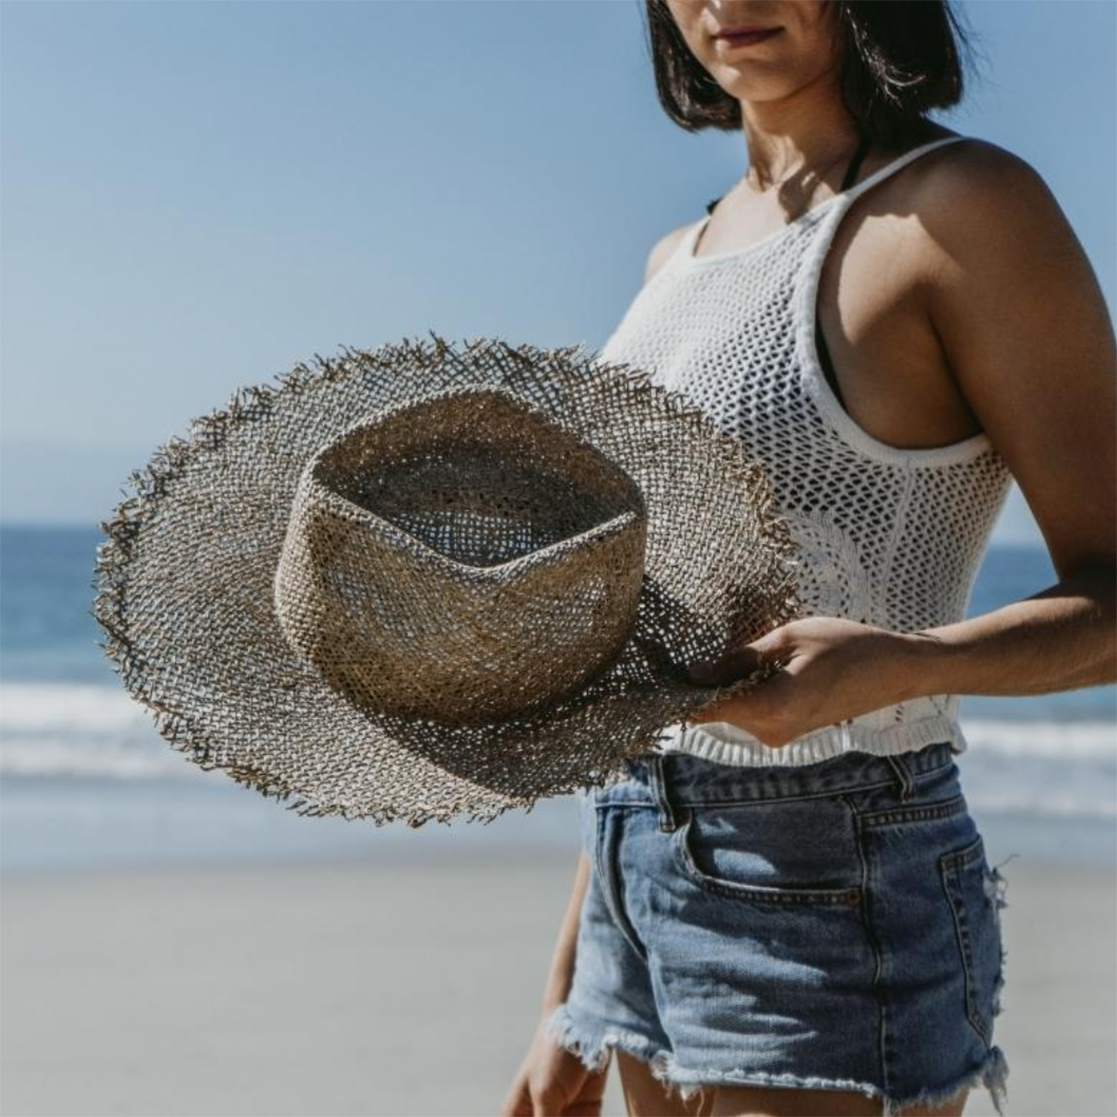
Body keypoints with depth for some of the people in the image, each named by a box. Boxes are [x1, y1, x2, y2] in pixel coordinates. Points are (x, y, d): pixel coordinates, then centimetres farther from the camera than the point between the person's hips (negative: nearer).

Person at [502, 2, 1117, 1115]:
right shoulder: (678, 260, 13)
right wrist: (568, 998, 14)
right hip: (640, 890, 7)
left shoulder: (959, 207, -7)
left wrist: (895, 665, -29)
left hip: (832, 901, -7)